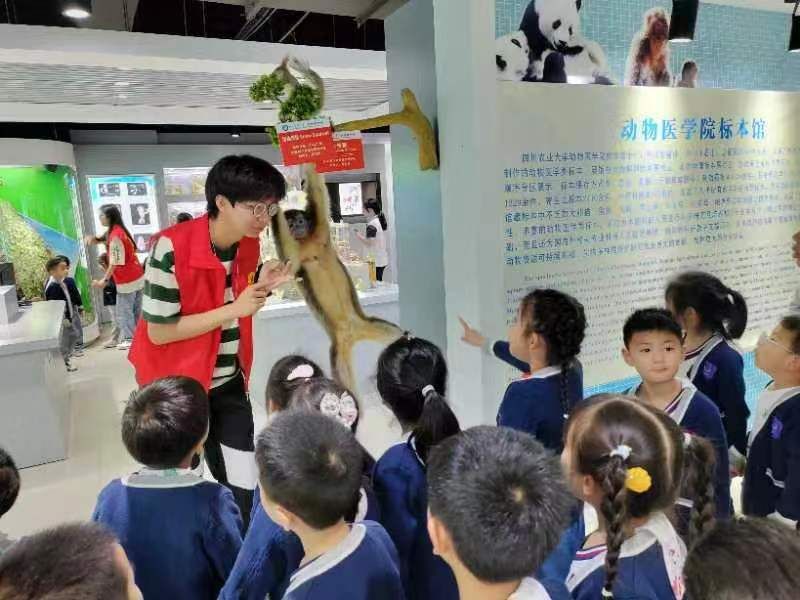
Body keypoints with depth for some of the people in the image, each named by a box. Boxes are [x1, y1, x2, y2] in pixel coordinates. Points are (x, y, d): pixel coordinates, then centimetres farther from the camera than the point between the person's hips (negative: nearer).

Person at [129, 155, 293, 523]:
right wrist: (234, 308, -28)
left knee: (245, 487, 9)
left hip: (228, 382, 5)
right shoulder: (172, 248, -26)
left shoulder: (249, 246, -4)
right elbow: (158, 331, -23)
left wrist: (262, 288, -14)